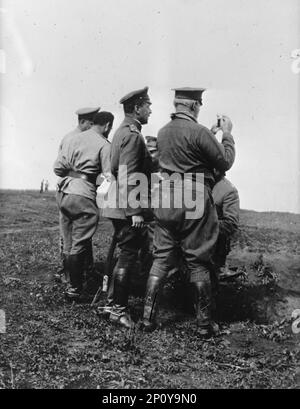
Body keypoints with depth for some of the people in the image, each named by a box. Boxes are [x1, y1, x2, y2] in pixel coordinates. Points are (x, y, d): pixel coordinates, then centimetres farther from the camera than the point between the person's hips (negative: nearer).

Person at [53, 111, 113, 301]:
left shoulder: (70, 139, 13)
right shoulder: (104, 145, -4)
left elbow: (58, 168, 9)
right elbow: (109, 176, -11)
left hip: (64, 193, 7)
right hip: (83, 195, -6)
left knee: (69, 244, 12)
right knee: (79, 245, 0)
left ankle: (73, 283, 22)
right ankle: (75, 289, 7)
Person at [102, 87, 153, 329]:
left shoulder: (122, 131, 16)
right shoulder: (133, 135, -16)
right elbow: (128, 177, -23)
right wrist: (135, 212, -24)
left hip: (117, 207, 10)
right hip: (126, 209, -10)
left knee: (127, 252, 17)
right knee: (129, 255, -3)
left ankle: (113, 301, 25)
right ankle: (117, 308, 7)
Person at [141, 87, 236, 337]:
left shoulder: (163, 132, 8)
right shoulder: (198, 132, -13)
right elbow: (225, 162, -6)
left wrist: (210, 135, 22)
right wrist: (226, 134, 7)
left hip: (166, 201, 6)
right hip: (194, 203, -6)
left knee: (161, 259, 11)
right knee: (198, 263, 4)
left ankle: (148, 317, 13)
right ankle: (205, 324, 15)